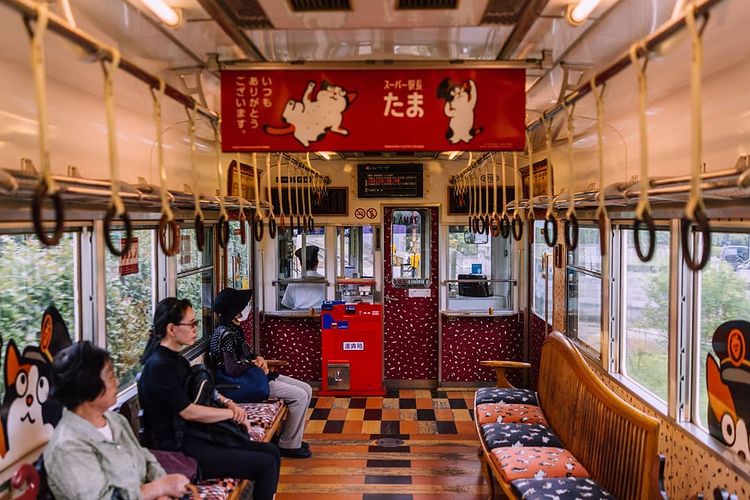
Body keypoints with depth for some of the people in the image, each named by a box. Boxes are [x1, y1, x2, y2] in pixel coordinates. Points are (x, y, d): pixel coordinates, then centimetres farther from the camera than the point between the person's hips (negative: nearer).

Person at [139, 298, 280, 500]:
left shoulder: (176, 359, 11)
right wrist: (233, 413, -9)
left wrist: (228, 402, 1)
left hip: (195, 436, 9)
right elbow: (189, 412, -19)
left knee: (272, 452, 3)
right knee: (266, 465, -15)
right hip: (180, 450, -9)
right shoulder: (158, 366, -18)